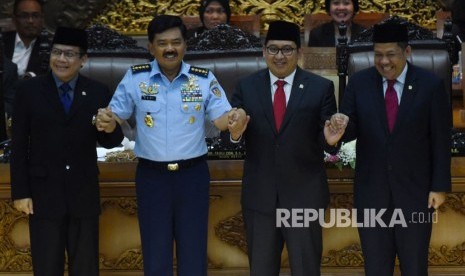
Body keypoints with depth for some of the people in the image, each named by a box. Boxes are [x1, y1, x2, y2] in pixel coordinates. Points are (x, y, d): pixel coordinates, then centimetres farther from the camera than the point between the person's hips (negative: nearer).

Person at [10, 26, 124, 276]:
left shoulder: (98, 93, 0)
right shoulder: (28, 90, -2)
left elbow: (108, 143, 3)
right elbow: (18, 145, -1)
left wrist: (111, 129, -21)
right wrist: (20, 192, -5)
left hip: (84, 194, 1)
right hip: (44, 194, -1)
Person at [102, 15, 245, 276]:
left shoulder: (204, 78, -2)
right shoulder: (134, 78, -2)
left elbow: (221, 118, -4)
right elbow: (116, 116, 2)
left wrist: (236, 118, -27)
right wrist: (104, 121, -22)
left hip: (193, 174, 0)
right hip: (151, 175, 0)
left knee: (194, 252, 9)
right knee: (155, 253, 11)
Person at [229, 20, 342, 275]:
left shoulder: (321, 88, -1)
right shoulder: (246, 87, 3)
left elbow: (328, 137, -4)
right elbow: (230, 128, -4)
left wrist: (330, 139, -27)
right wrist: (234, 132, -27)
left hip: (304, 195, -1)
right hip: (259, 196, 2)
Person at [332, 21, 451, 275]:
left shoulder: (431, 85, -7)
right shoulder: (359, 83, -2)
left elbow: (441, 140, -4)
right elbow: (350, 131, -2)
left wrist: (440, 186, -5)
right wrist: (341, 125, -26)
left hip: (415, 190, -1)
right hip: (371, 191, 2)